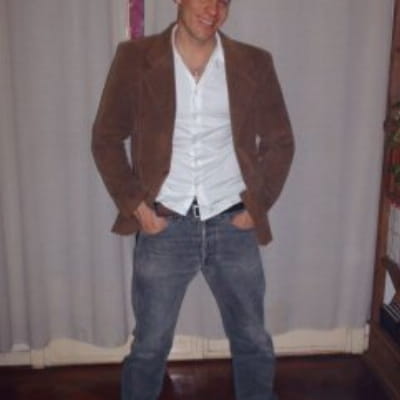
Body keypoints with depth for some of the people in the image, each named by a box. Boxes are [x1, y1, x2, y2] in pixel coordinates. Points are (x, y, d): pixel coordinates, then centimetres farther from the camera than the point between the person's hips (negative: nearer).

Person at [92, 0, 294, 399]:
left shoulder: (254, 64, 1)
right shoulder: (136, 58, -3)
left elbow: (280, 141, 8)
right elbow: (106, 138, 1)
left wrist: (257, 205, 0)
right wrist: (135, 205, -6)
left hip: (232, 225, 2)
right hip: (164, 225, -1)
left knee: (254, 342, 15)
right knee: (149, 345, 13)